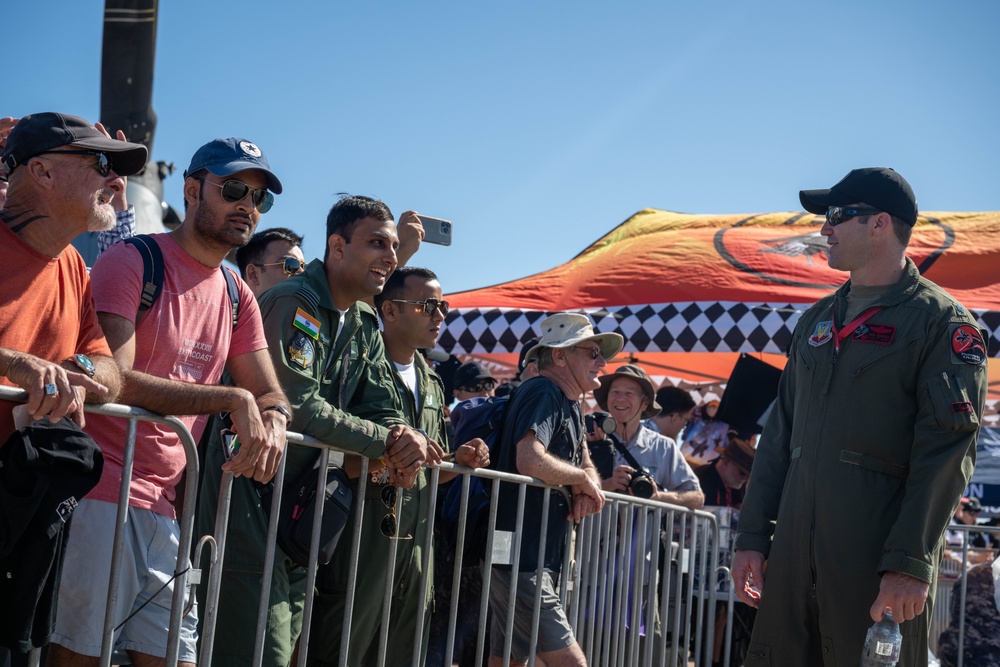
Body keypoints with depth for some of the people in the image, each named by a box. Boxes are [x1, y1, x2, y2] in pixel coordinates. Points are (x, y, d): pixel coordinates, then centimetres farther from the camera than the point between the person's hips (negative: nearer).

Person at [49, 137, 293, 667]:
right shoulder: (132, 261, -5)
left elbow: (270, 393, 17)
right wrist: (232, 399, -19)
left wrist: (273, 421, -9)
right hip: (99, 493, -7)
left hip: (166, 505, 7)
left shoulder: (237, 299, 16)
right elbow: (115, 380, -16)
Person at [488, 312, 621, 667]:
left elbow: (589, 470, 22)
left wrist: (587, 489, -3)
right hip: (518, 558, -10)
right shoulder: (543, 393, -13)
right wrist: (582, 478, -12)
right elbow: (530, 461, -30)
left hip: (534, 560, 10)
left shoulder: (570, 404, 17)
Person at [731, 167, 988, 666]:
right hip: (792, 556, 6)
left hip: (875, 563, -6)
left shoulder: (941, 321, -3)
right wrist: (752, 536, 11)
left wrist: (910, 563, -18)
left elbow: (946, 453, -11)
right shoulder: (816, 321, 17)